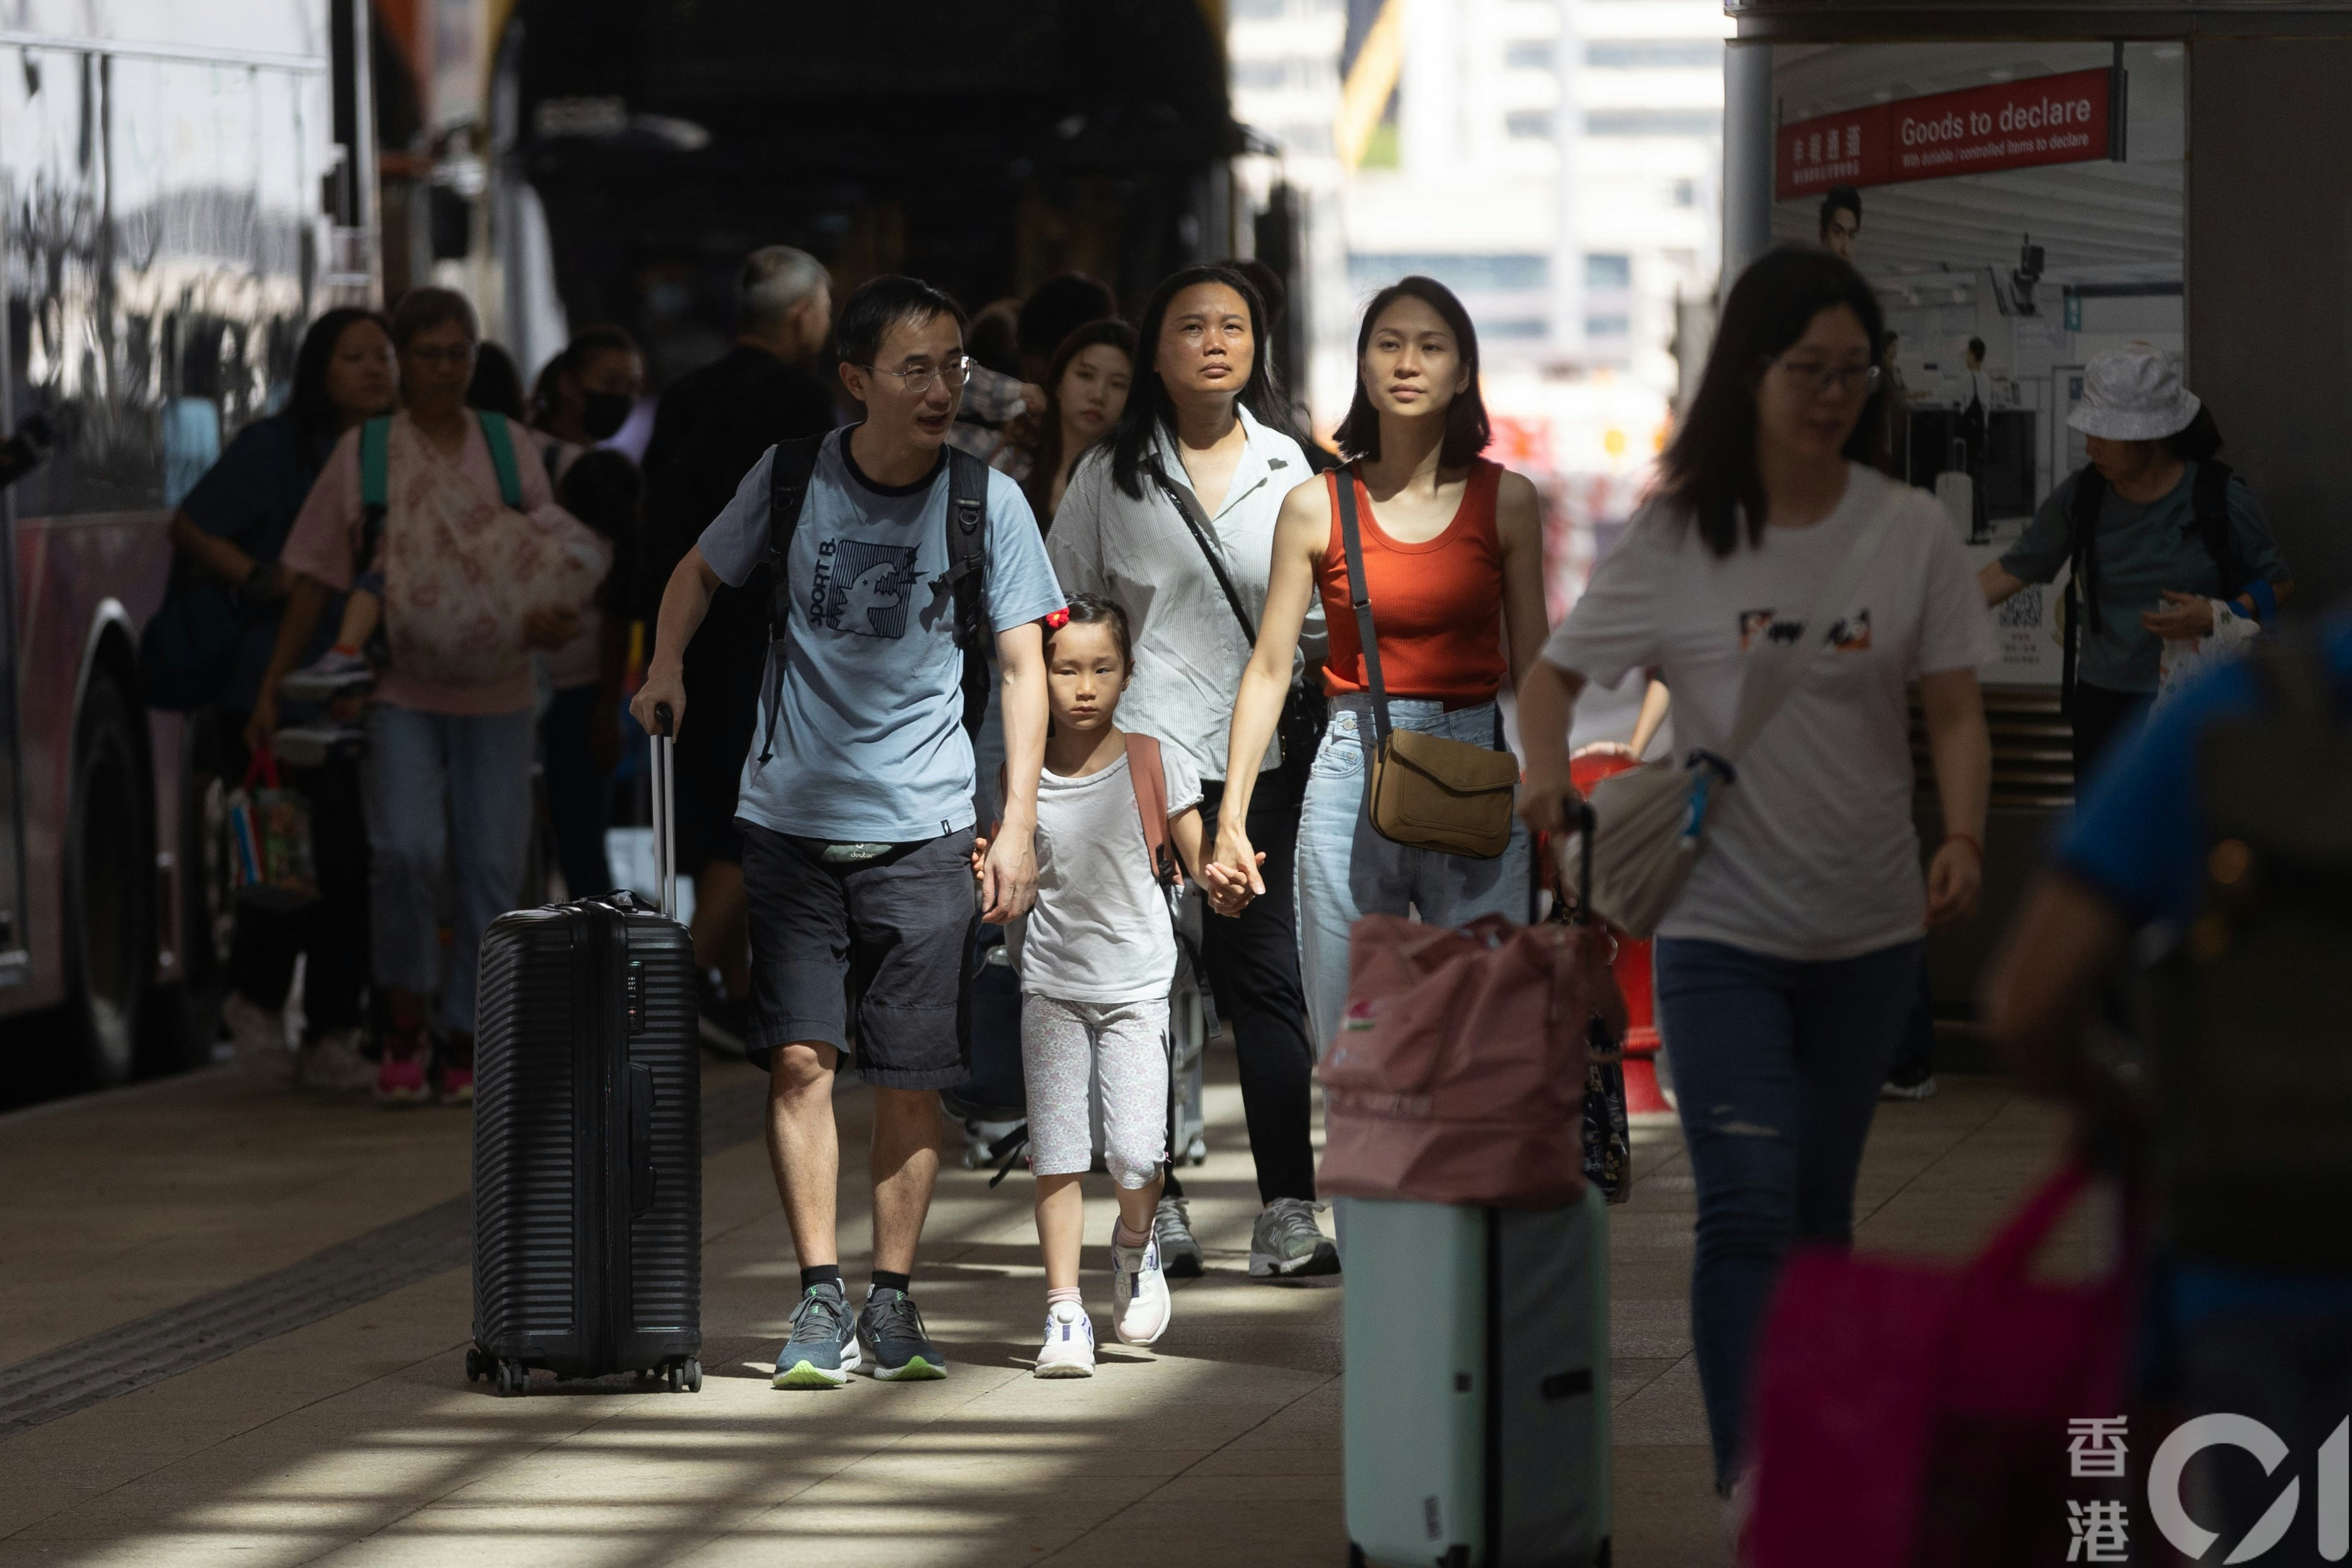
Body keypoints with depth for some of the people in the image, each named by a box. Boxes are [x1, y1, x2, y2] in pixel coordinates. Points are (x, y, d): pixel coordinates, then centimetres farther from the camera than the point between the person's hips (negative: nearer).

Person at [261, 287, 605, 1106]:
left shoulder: (508, 446, 9)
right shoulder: (363, 452, 3)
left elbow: (551, 564, 13)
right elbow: (317, 579, 4)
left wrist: (557, 616, -10)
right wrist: (271, 686, 1)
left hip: (494, 690, 2)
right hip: (400, 689, -2)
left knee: (492, 866, 0)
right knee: (406, 849, -19)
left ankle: (463, 1039, 13)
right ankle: (403, 1022, -1)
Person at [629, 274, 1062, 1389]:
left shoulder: (987, 502, -3)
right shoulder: (792, 480, -1)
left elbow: (1022, 668, 1)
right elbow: (701, 573, 18)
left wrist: (1018, 823, -6)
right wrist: (667, 668, 1)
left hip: (925, 830, 0)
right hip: (792, 817, 0)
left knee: (910, 1078, 1)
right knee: (799, 1055, -8)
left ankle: (892, 1303, 12)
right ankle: (820, 1299, -2)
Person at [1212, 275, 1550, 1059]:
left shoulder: (1504, 501, 4)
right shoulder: (1317, 507, 3)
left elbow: (1533, 668, 9)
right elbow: (1269, 667, 5)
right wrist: (1231, 816, 0)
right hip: (1353, 781, 0)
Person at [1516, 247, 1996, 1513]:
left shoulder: (1907, 532, 0)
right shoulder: (1676, 538, -4)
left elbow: (1953, 710, 1)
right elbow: (1556, 671, 6)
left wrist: (1962, 840, -18)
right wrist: (1543, 769, -16)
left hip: (1868, 931, 3)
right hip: (1722, 930, -3)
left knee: (1819, 1210, 15)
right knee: (1747, 1209, -13)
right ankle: (1752, 1482, -15)